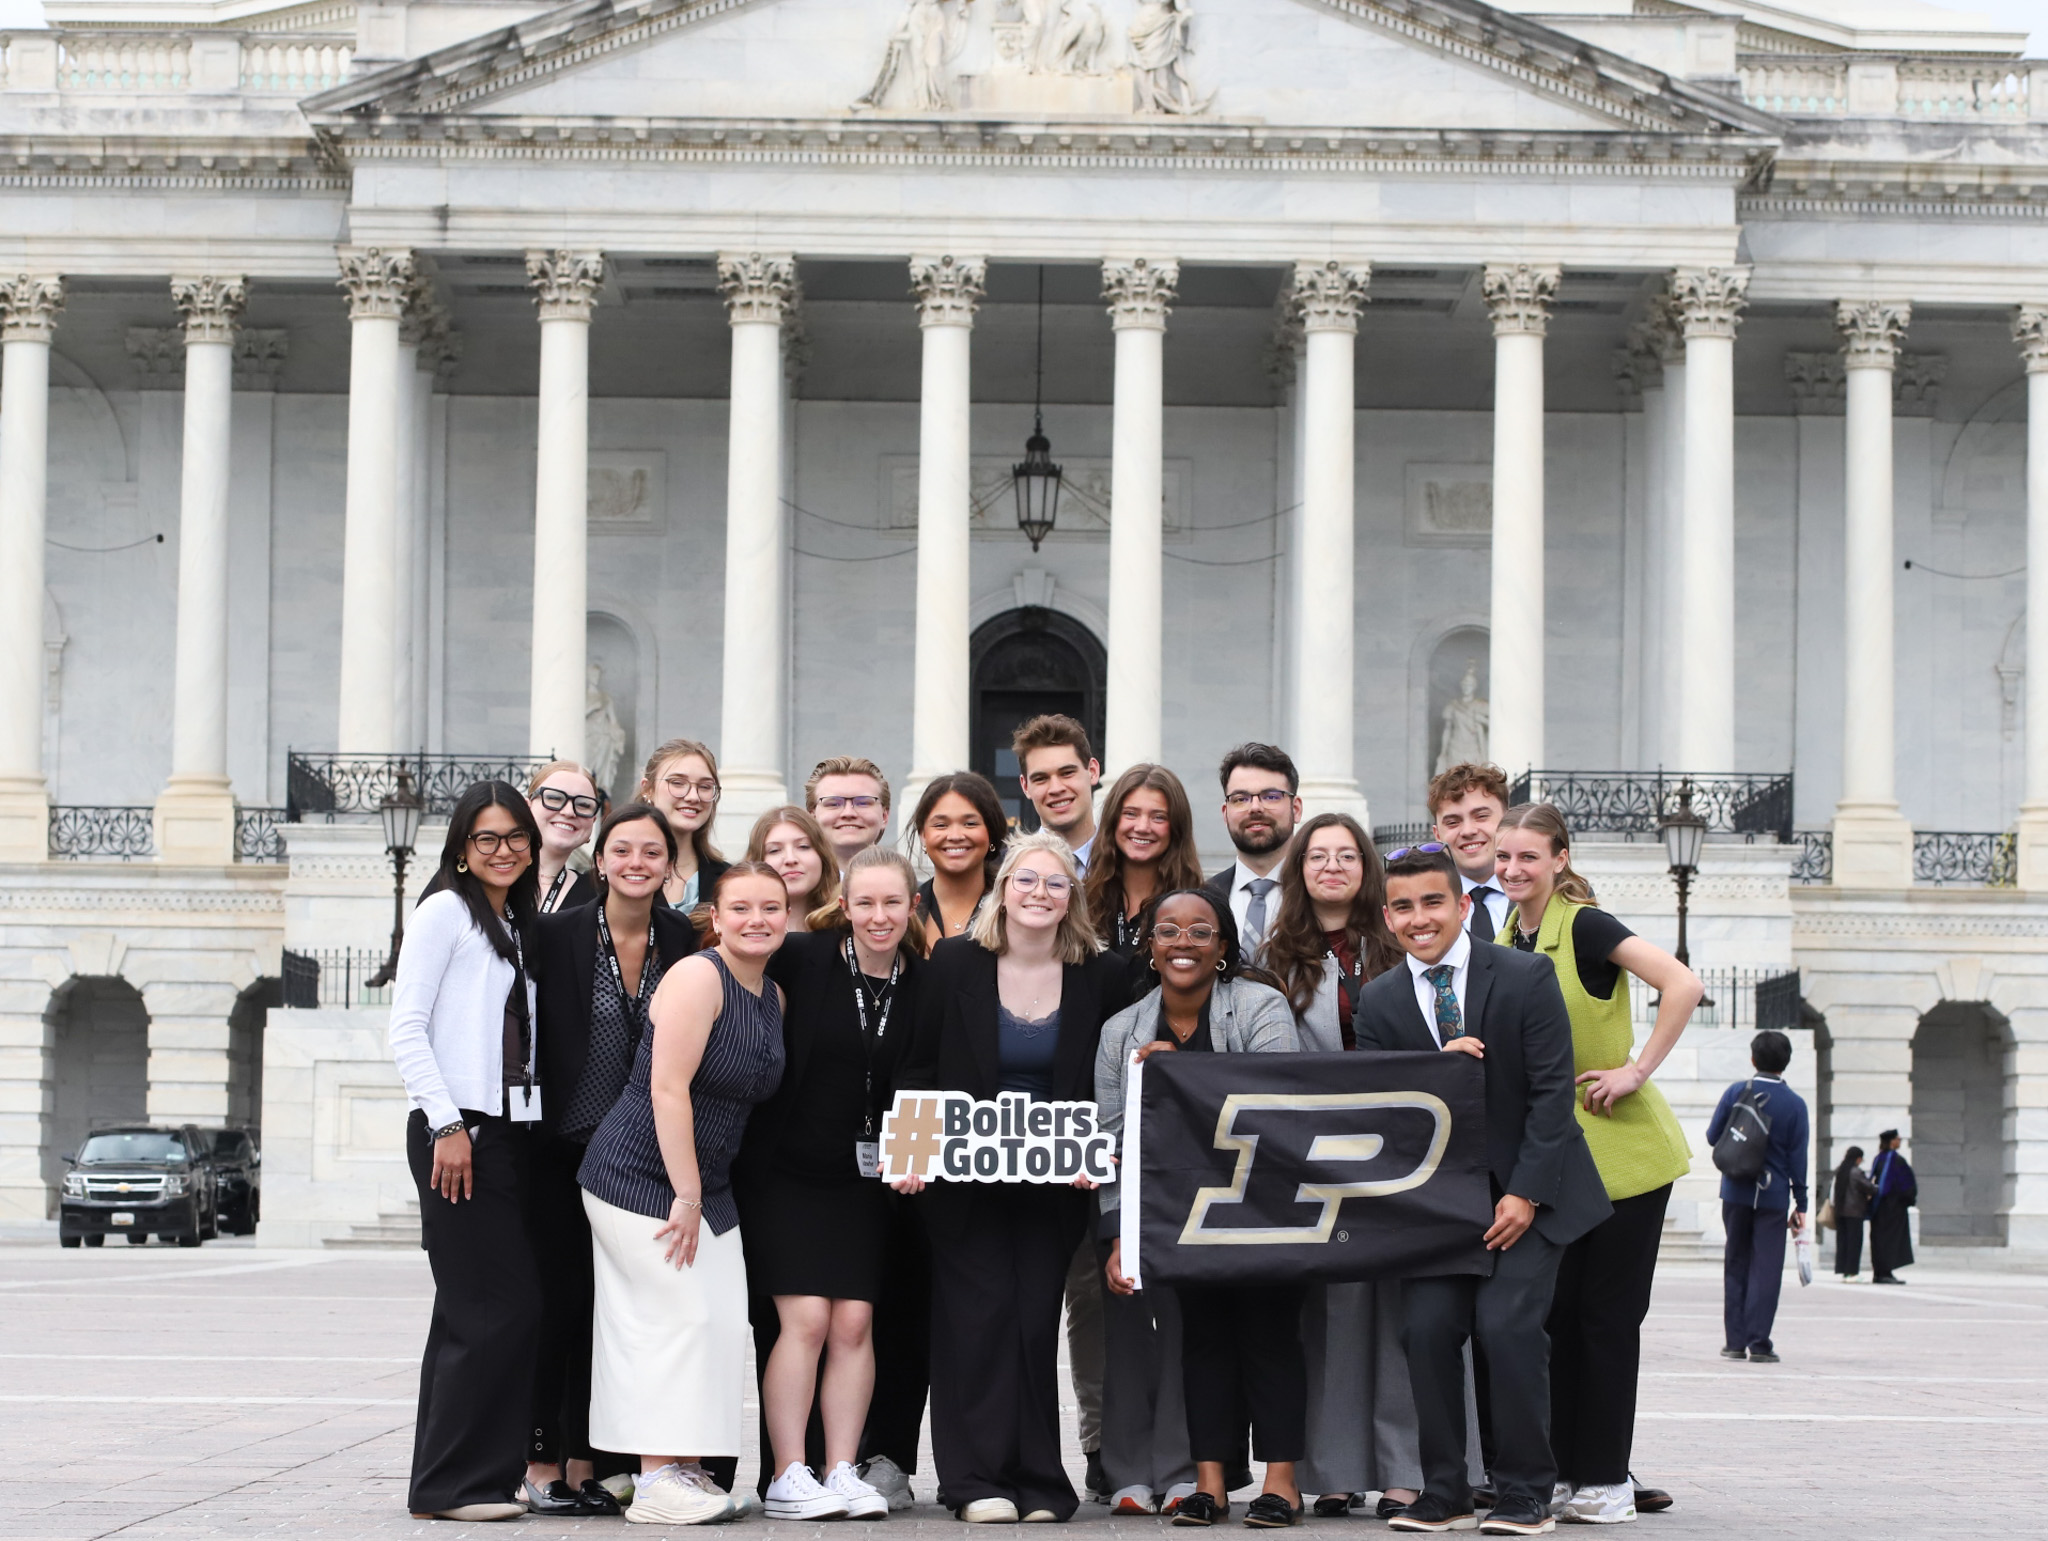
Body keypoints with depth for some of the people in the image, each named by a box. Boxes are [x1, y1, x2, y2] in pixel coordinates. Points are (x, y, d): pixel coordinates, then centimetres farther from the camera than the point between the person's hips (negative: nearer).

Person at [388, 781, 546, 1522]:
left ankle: (448, 1480, 12)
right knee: (502, 1308, -11)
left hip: (508, 1131, 8)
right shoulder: (445, 913, -4)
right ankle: (451, 1482, -6)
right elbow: (406, 1028, -10)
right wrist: (447, 1124, -16)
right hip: (456, 1128, -8)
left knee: (474, 1315, 8)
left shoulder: (519, 927, 19)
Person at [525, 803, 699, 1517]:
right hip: (562, 1148, -3)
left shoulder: (682, 939, 2)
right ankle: (541, 1465, 5)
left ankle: (584, 1464, 14)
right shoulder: (557, 933, -7)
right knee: (559, 1302, -2)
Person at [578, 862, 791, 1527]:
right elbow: (668, 1088, -21)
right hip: (642, 1174, -8)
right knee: (675, 1316, -11)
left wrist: (701, 1193, 13)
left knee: (720, 1322, 3)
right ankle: (656, 1482, -8)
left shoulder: (773, 996, 11)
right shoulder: (698, 977, -16)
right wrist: (687, 1196, -21)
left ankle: (686, 1470, 10)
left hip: (705, 1183, 8)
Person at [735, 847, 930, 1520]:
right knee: (805, 1317, -9)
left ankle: (842, 1471, 6)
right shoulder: (808, 959, -7)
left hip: (863, 1179, 3)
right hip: (786, 1168, -3)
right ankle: (786, 1477, -4)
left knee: (854, 1322, -2)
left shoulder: (923, 982, 1)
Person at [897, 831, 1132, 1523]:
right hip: (965, 1176, -1)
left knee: (1037, 1321, -1)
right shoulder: (953, 963, -1)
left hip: (1056, 1182, 1)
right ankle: (979, 1482, -1)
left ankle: (1038, 1483, 6)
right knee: (979, 1314, -5)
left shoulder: (1102, 977, 0)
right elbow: (919, 1070, 2)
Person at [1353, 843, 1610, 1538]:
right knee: (1428, 1325, -11)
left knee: (1506, 1323, -17)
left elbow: (1551, 1090, -9)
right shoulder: (1379, 1001, 2)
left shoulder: (1525, 977, -7)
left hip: (1528, 1191, -3)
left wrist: (1526, 1194, -15)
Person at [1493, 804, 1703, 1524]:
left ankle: (1606, 1479, 5)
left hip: (1621, 1148, -7)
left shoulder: (1586, 927, -14)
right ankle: (1564, 1471, 14)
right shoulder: (1506, 938, 8)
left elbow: (1684, 986, -25)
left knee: (1607, 1315, -2)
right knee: (1555, 1311, 7)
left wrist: (1638, 1071, -22)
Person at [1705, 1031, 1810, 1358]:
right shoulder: (1795, 1104, -5)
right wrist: (1800, 1205, 2)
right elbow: (1797, 1158, -4)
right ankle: (1758, 1343, -3)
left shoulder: (1735, 1092, -3)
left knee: (1736, 1264, 10)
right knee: (1765, 1268, 1)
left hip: (1736, 1192, 2)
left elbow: (1713, 1137, 3)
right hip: (1773, 1195, -1)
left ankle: (1735, 1341, 10)